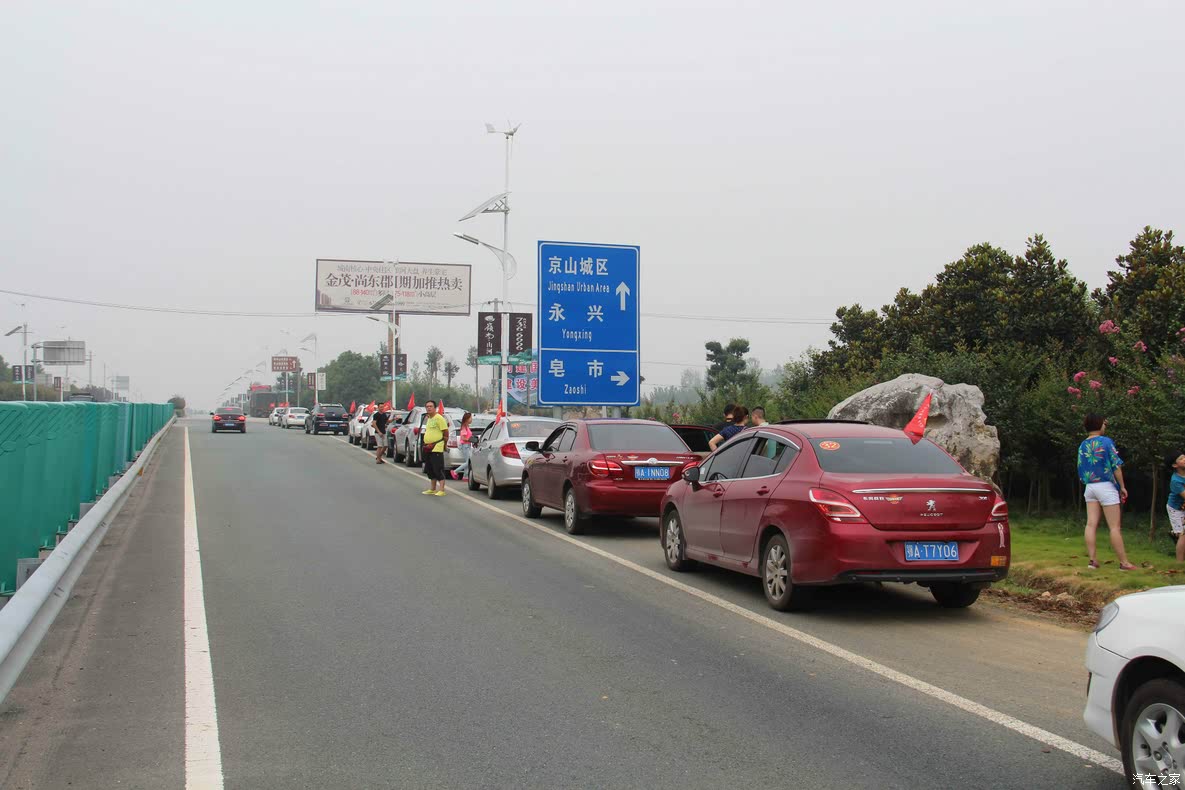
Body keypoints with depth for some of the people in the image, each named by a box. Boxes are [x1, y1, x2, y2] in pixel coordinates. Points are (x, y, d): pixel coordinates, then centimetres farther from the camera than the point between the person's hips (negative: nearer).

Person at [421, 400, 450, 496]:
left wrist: (444, 444, -7)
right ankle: (432, 489, 23)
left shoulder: (439, 418, -10)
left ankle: (441, 490, -10)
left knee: (439, 470, -10)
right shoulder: (429, 419, 18)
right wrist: (426, 444, 18)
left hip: (437, 449, -9)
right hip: (428, 449, 9)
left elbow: (446, 433, -11)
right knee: (430, 470, 14)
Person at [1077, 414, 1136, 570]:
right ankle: (1124, 563, 0)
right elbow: (1116, 466, -10)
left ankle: (1092, 560, -1)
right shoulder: (1106, 442, -8)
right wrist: (1122, 487, -3)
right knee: (1114, 527, -3)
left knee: (1091, 525, 2)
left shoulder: (1082, 446, 9)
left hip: (1090, 487, 5)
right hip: (1106, 486, -5)